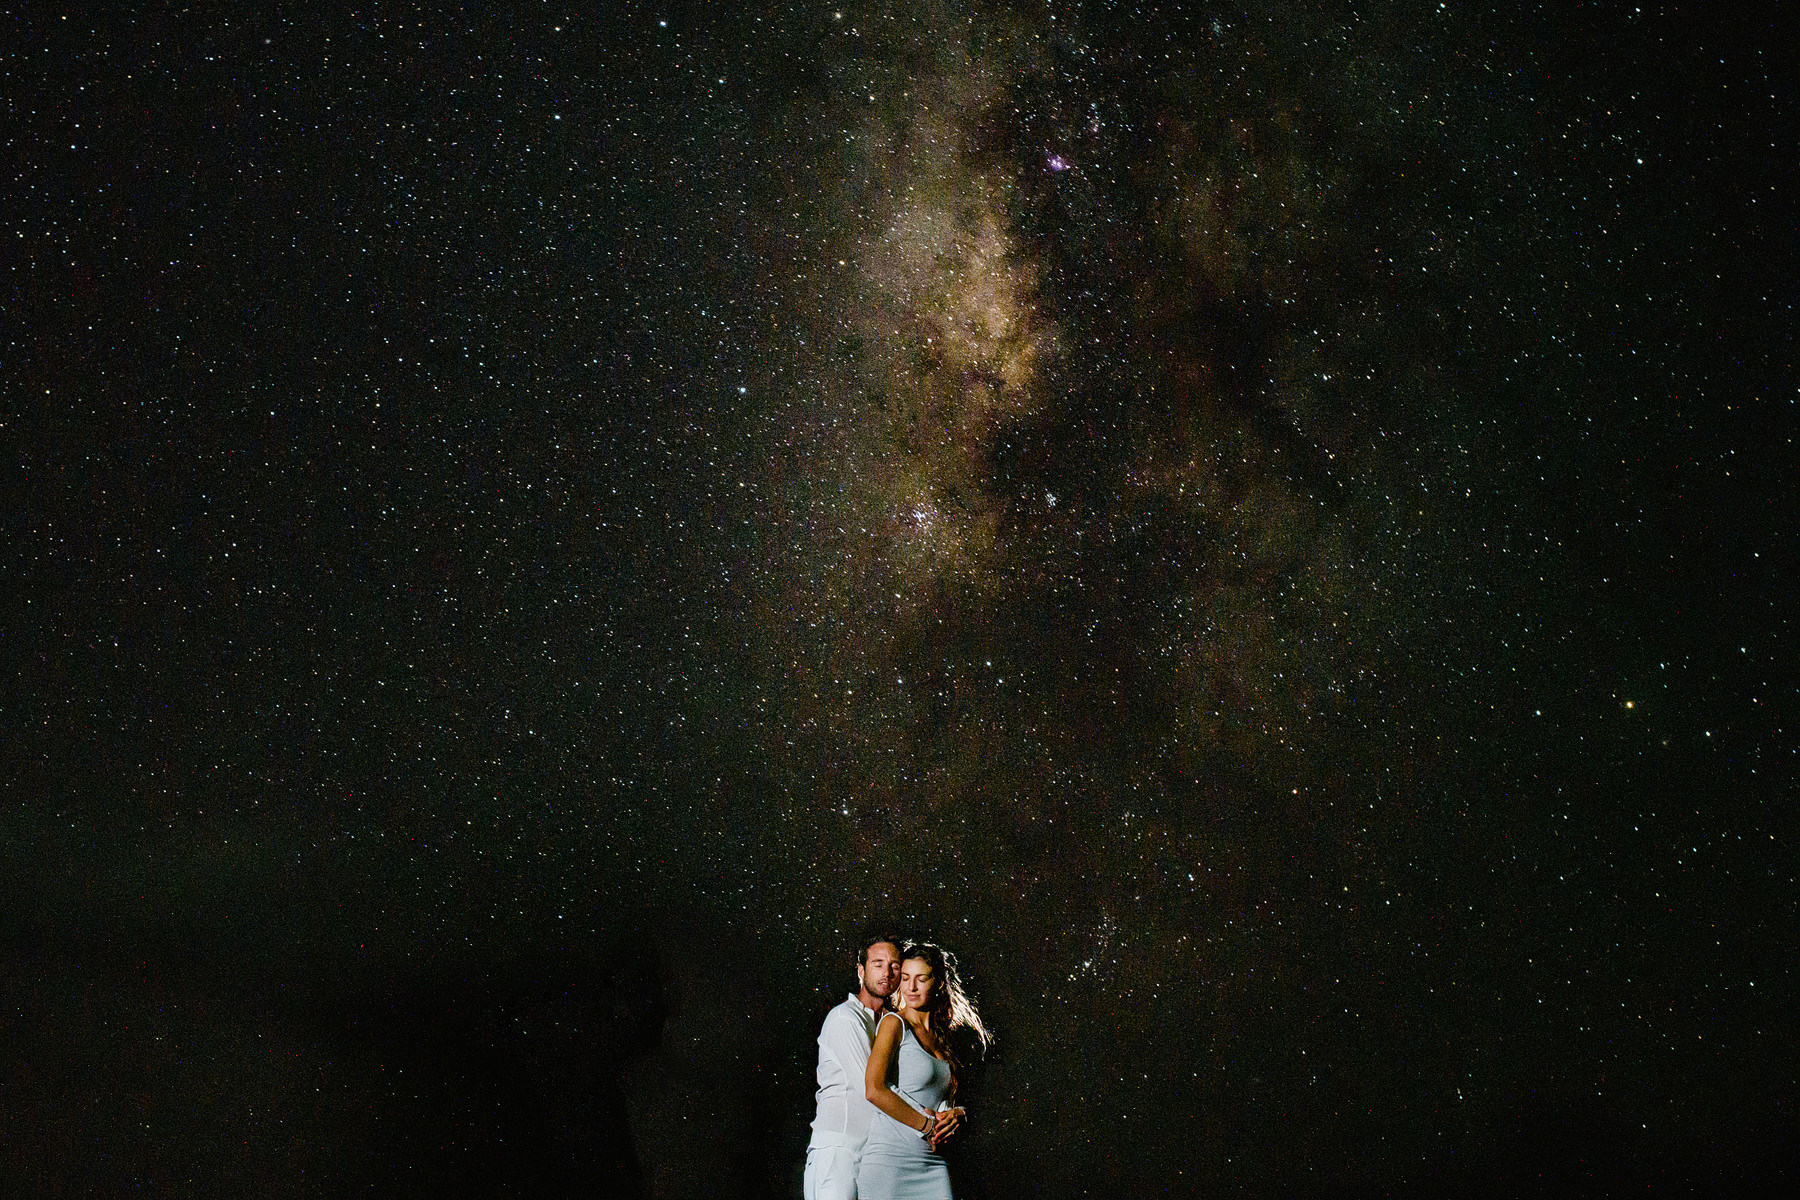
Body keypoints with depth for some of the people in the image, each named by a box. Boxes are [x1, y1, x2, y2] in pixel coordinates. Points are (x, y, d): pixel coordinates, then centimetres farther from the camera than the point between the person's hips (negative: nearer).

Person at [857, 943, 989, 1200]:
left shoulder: (941, 1036, 15)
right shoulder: (893, 1023, -4)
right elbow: (874, 1090, -16)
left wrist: (956, 1114, -3)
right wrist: (928, 1125, -10)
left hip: (932, 1164, 6)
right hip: (889, 1159, -6)